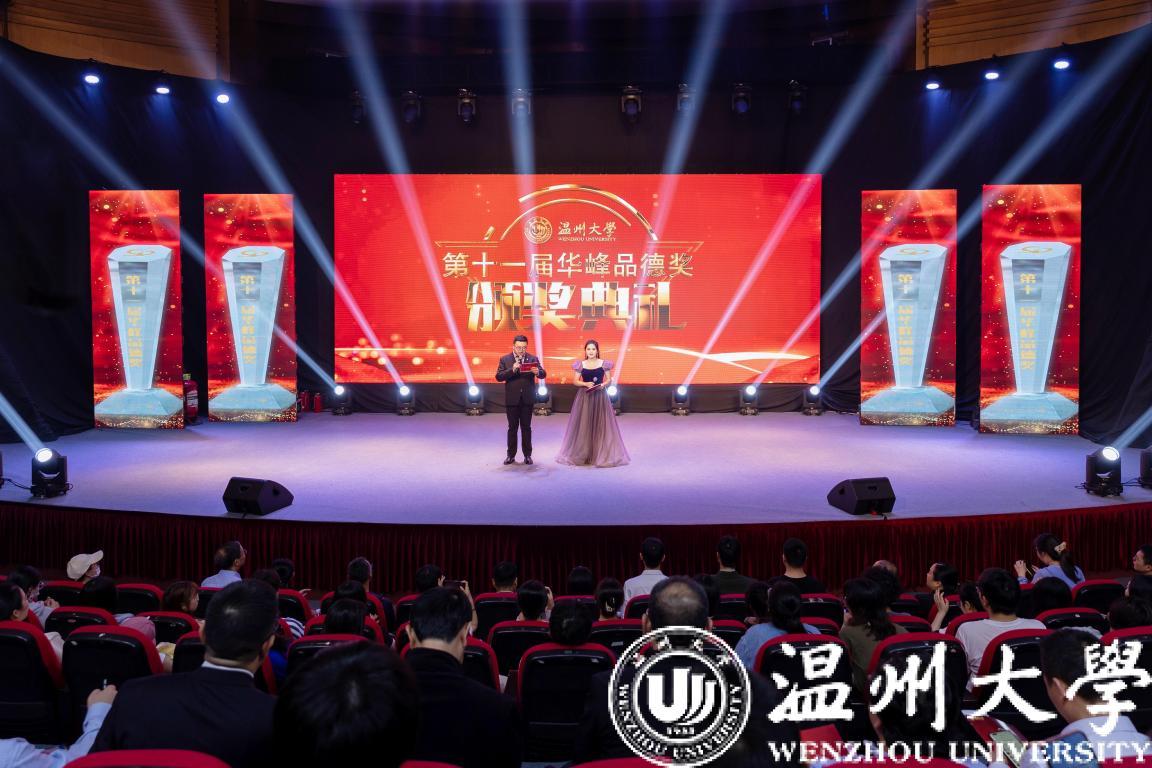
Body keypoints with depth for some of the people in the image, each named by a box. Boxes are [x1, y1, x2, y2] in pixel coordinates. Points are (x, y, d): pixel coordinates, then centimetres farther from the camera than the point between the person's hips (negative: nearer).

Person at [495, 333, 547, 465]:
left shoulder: (533, 359, 3)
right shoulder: (505, 359, 1)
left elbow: (543, 374, -5)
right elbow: (498, 376, -8)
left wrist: (538, 372, -29)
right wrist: (512, 370, -23)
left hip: (527, 399, 0)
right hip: (512, 399, 0)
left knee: (526, 427, 6)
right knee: (512, 427, 7)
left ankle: (527, 455, 13)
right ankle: (511, 455, 14)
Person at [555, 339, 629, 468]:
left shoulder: (604, 364, 2)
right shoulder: (580, 364, 4)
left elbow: (609, 380, 5)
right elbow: (575, 381, 3)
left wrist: (604, 384, -15)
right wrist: (585, 384, -14)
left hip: (600, 396, 0)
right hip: (584, 397, 0)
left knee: (600, 424, -1)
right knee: (583, 425, 0)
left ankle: (601, 454, 6)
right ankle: (582, 454, 7)